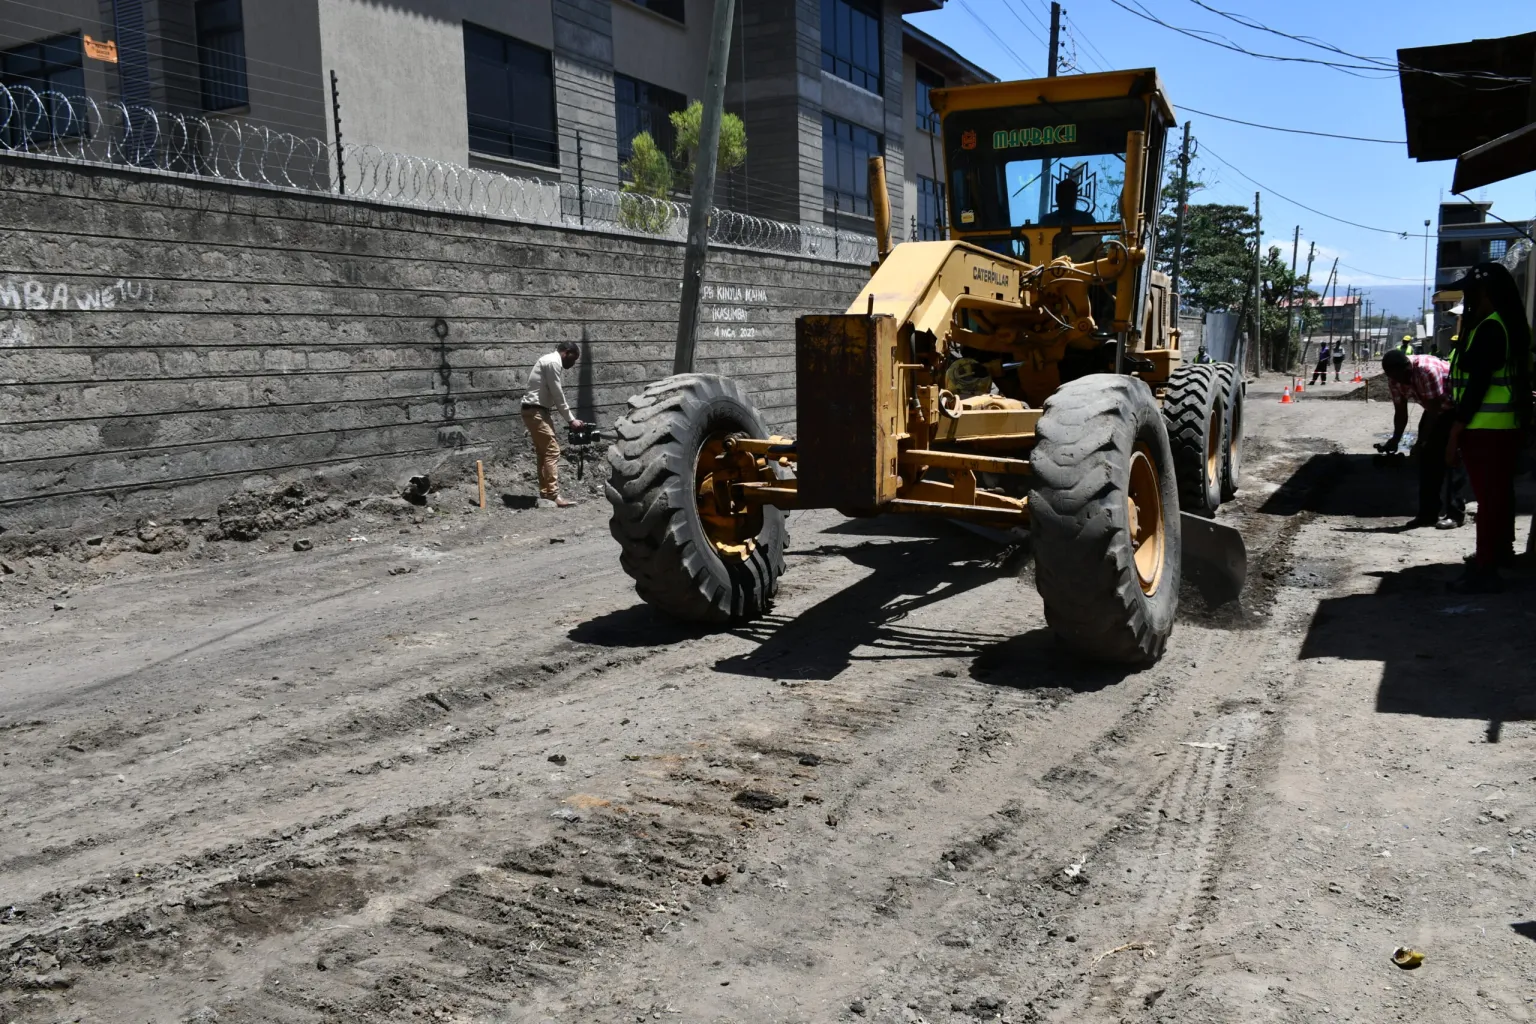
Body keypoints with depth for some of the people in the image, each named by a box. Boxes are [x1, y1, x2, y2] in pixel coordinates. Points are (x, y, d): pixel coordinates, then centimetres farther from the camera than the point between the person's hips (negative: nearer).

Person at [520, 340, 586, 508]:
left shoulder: (551, 361, 20)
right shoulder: (553, 362, -12)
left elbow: (554, 394, 19)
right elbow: (558, 395, -14)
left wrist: (568, 418, 12)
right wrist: (571, 419, -9)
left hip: (537, 411, 11)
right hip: (535, 411, -11)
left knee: (544, 453, 10)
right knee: (552, 450, -13)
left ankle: (545, 496, 10)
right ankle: (553, 497, -16)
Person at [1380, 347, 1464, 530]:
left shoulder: (1427, 370, -33)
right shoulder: (1395, 379, -11)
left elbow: (1434, 410, -29)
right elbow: (1400, 412, -5)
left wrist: (1421, 441, -28)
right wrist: (1394, 441, -17)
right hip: (1436, 409, 7)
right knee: (1427, 457, 2)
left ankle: (1456, 513, -11)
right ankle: (1428, 513, 5)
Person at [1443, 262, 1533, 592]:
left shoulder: (1489, 329, -18)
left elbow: (1477, 384, -22)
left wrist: (1455, 432, -19)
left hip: (1485, 428, -10)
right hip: (1506, 425, 10)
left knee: (1488, 495, -6)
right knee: (1499, 491, 22)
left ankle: (1486, 570, -3)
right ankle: (1501, 549, 38)